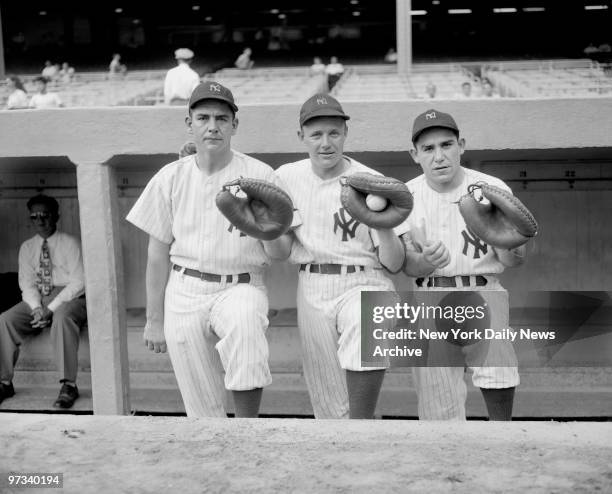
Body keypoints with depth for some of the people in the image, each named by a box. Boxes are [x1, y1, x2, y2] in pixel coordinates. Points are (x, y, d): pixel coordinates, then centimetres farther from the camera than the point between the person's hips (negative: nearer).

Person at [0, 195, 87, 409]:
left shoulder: (69, 243, -1)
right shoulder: (27, 247, 13)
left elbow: (78, 282, -9)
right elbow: (27, 283, 7)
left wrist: (51, 309, -18)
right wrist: (36, 308, -14)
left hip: (68, 297, -4)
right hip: (36, 299, 5)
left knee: (62, 318, -38)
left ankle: (69, 385, -35)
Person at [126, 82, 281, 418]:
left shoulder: (260, 176, 0)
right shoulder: (170, 178, 5)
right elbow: (158, 254, 8)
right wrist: (154, 319, 8)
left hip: (240, 288, -2)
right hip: (184, 292, 2)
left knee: (244, 324, -36)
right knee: (202, 409, 2)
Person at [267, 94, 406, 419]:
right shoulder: (287, 177, 6)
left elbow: (393, 265, -5)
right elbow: (281, 253, 6)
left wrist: (385, 227, -25)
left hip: (364, 285, -3)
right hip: (312, 291, 3)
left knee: (367, 332, -36)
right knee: (329, 404, 4)